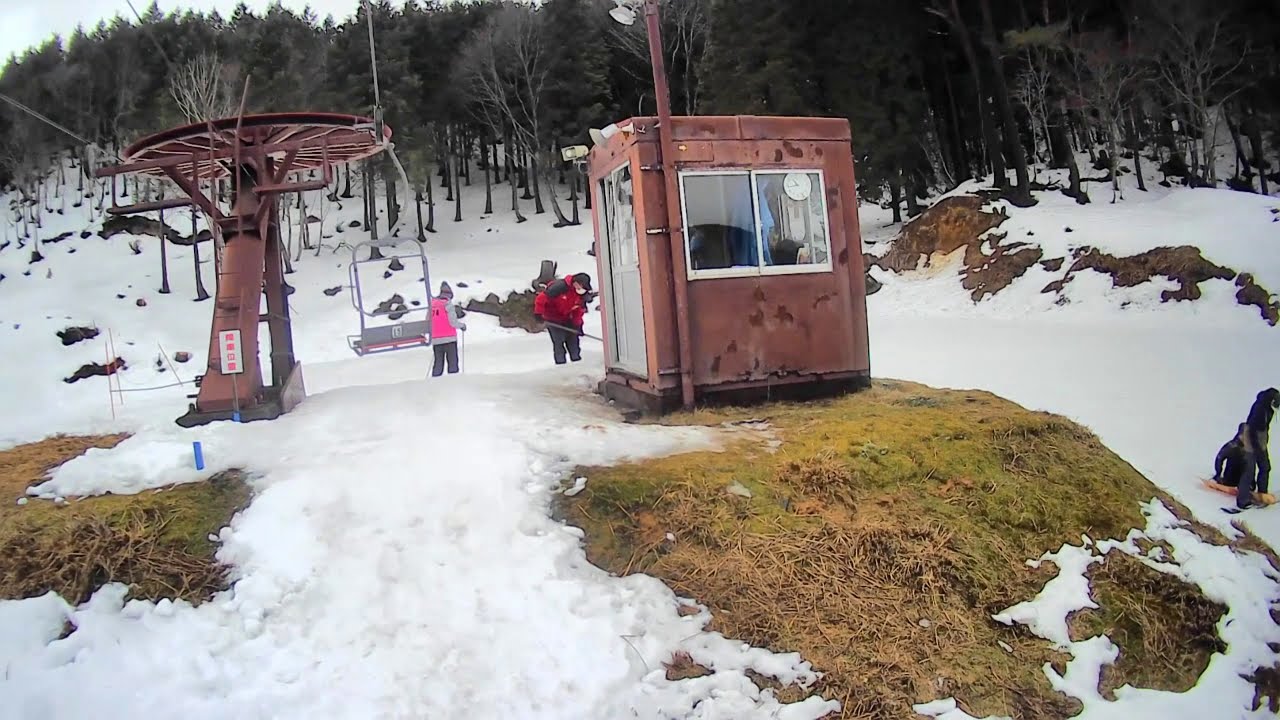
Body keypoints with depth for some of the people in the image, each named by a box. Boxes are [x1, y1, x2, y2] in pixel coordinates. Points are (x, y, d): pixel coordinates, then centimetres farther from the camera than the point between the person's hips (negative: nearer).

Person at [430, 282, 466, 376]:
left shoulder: (432, 304, 8)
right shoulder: (448, 304, -8)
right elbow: (453, 322, -13)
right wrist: (462, 325, 5)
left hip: (435, 339, 5)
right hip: (449, 338, -5)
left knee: (438, 363, 11)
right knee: (452, 361, 0)